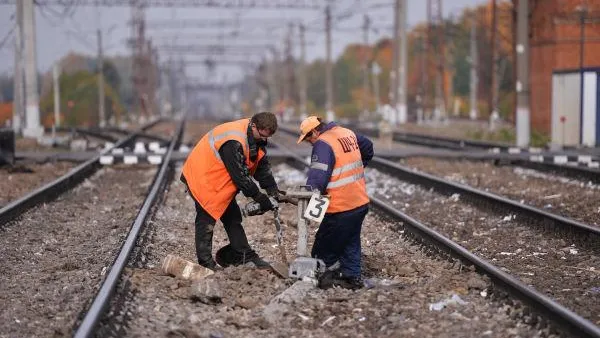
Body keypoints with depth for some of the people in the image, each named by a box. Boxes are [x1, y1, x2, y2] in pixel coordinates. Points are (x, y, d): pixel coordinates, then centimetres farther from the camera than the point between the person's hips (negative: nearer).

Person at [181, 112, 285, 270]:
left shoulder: (257, 137, -5)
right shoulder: (233, 141, -34)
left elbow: (262, 166, 2)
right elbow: (240, 175, -31)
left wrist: (273, 190, -8)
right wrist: (260, 198, -25)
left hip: (220, 179, 10)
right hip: (202, 177, -10)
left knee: (232, 216, 11)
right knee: (207, 218, -7)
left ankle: (245, 256, 16)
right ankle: (205, 262, -2)